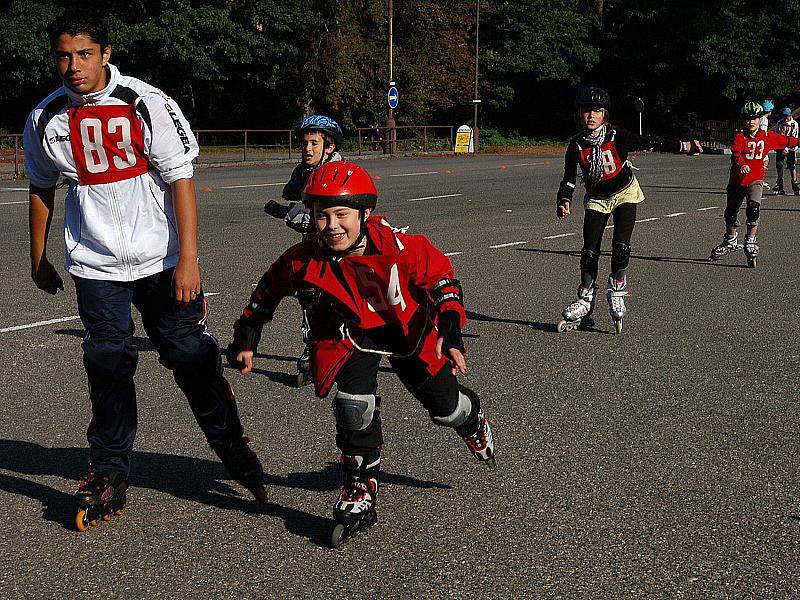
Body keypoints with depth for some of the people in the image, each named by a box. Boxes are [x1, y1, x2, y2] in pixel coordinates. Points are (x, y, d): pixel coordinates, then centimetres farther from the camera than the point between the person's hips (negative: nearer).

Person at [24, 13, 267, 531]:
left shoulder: (148, 105, -9)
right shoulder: (47, 119, 3)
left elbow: (181, 182, -11)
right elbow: (42, 190, 17)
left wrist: (187, 260, -15)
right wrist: (39, 260, 22)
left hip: (162, 259, -2)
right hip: (96, 266, 3)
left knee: (192, 359, 0)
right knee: (108, 366, 0)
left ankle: (235, 450, 19)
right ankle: (109, 475, 14)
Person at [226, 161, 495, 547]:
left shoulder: (399, 247, -32)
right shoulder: (305, 260, -24)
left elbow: (442, 277, -18)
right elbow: (269, 290, -5)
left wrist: (451, 334, -24)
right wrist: (246, 339, -1)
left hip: (408, 329, 0)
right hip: (351, 334, 1)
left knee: (444, 406, 7)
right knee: (354, 403, -23)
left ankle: (473, 421, 48)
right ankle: (361, 488, -1)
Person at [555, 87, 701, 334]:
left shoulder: (617, 136, -18)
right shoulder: (576, 145, -12)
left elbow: (650, 143, -16)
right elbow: (569, 179, -10)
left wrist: (684, 146, -19)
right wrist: (564, 202, -26)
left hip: (624, 194, -2)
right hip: (596, 199, 2)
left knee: (621, 245, -16)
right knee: (589, 250, -4)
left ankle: (617, 294, 1)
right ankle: (585, 302, 6)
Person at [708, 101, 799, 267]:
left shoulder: (768, 136, 1)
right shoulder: (740, 136, -7)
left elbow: (787, 141, 17)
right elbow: (735, 153, -25)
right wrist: (740, 164, -44)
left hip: (755, 180, 0)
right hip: (737, 179, 1)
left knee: (753, 209, -22)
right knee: (731, 212, 14)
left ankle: (750, 244, -12)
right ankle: (730, 242, 37)